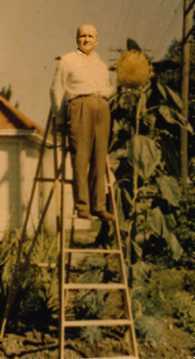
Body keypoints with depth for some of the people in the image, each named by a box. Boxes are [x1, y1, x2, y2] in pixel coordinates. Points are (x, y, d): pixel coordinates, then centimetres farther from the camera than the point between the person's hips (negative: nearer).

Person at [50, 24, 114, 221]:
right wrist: (60, 118, 5)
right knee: (80, 158, -10)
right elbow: (57, 89, 8)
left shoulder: (101, 65, 27)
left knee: (99, 159, 0)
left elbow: (109, 88, 31)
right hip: (79, 106, -4)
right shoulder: (67, 60, 12)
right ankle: (82, 207, -8)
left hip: (102, 108, 5)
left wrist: (103, 96, 11)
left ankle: (98, 206, 3)